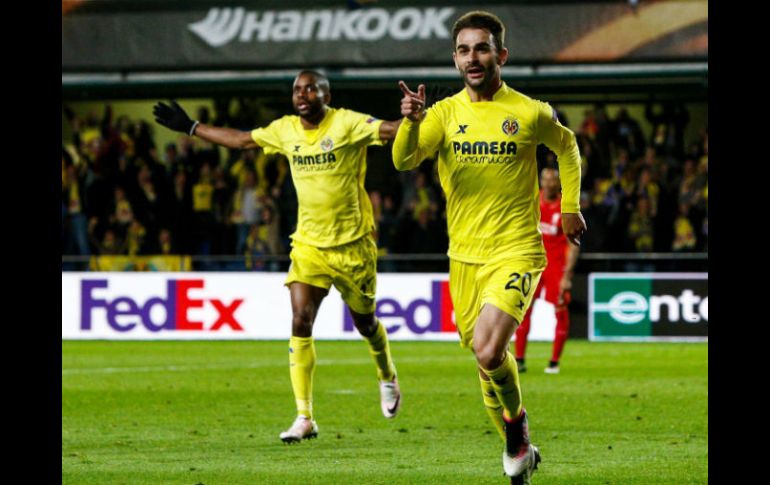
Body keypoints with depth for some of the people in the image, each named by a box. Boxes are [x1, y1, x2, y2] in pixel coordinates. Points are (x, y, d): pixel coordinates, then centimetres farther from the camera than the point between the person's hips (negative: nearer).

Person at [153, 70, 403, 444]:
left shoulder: (347, 124, -12)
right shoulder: (285, 130, 4)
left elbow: (390, 130, -25)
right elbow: (241, 140, 18)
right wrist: (190, 128, 22)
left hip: (353, 244, -3)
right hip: (309, 243, 3)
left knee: (364, 320, 11)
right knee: (301, 321, -12)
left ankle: (387, 378, 45)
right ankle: (304, 418, -12)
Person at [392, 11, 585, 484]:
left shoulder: (531, 113, -5)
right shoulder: (445, 113, -1)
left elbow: (567, 146, 16)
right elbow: (404, 161, -18)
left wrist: (570, 206, 14)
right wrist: (411, 122, -37)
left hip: (516, 253, -4)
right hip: (464, 256, 4)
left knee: (488, 350, -24)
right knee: (484, 358, 13)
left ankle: (517, 421, 5)